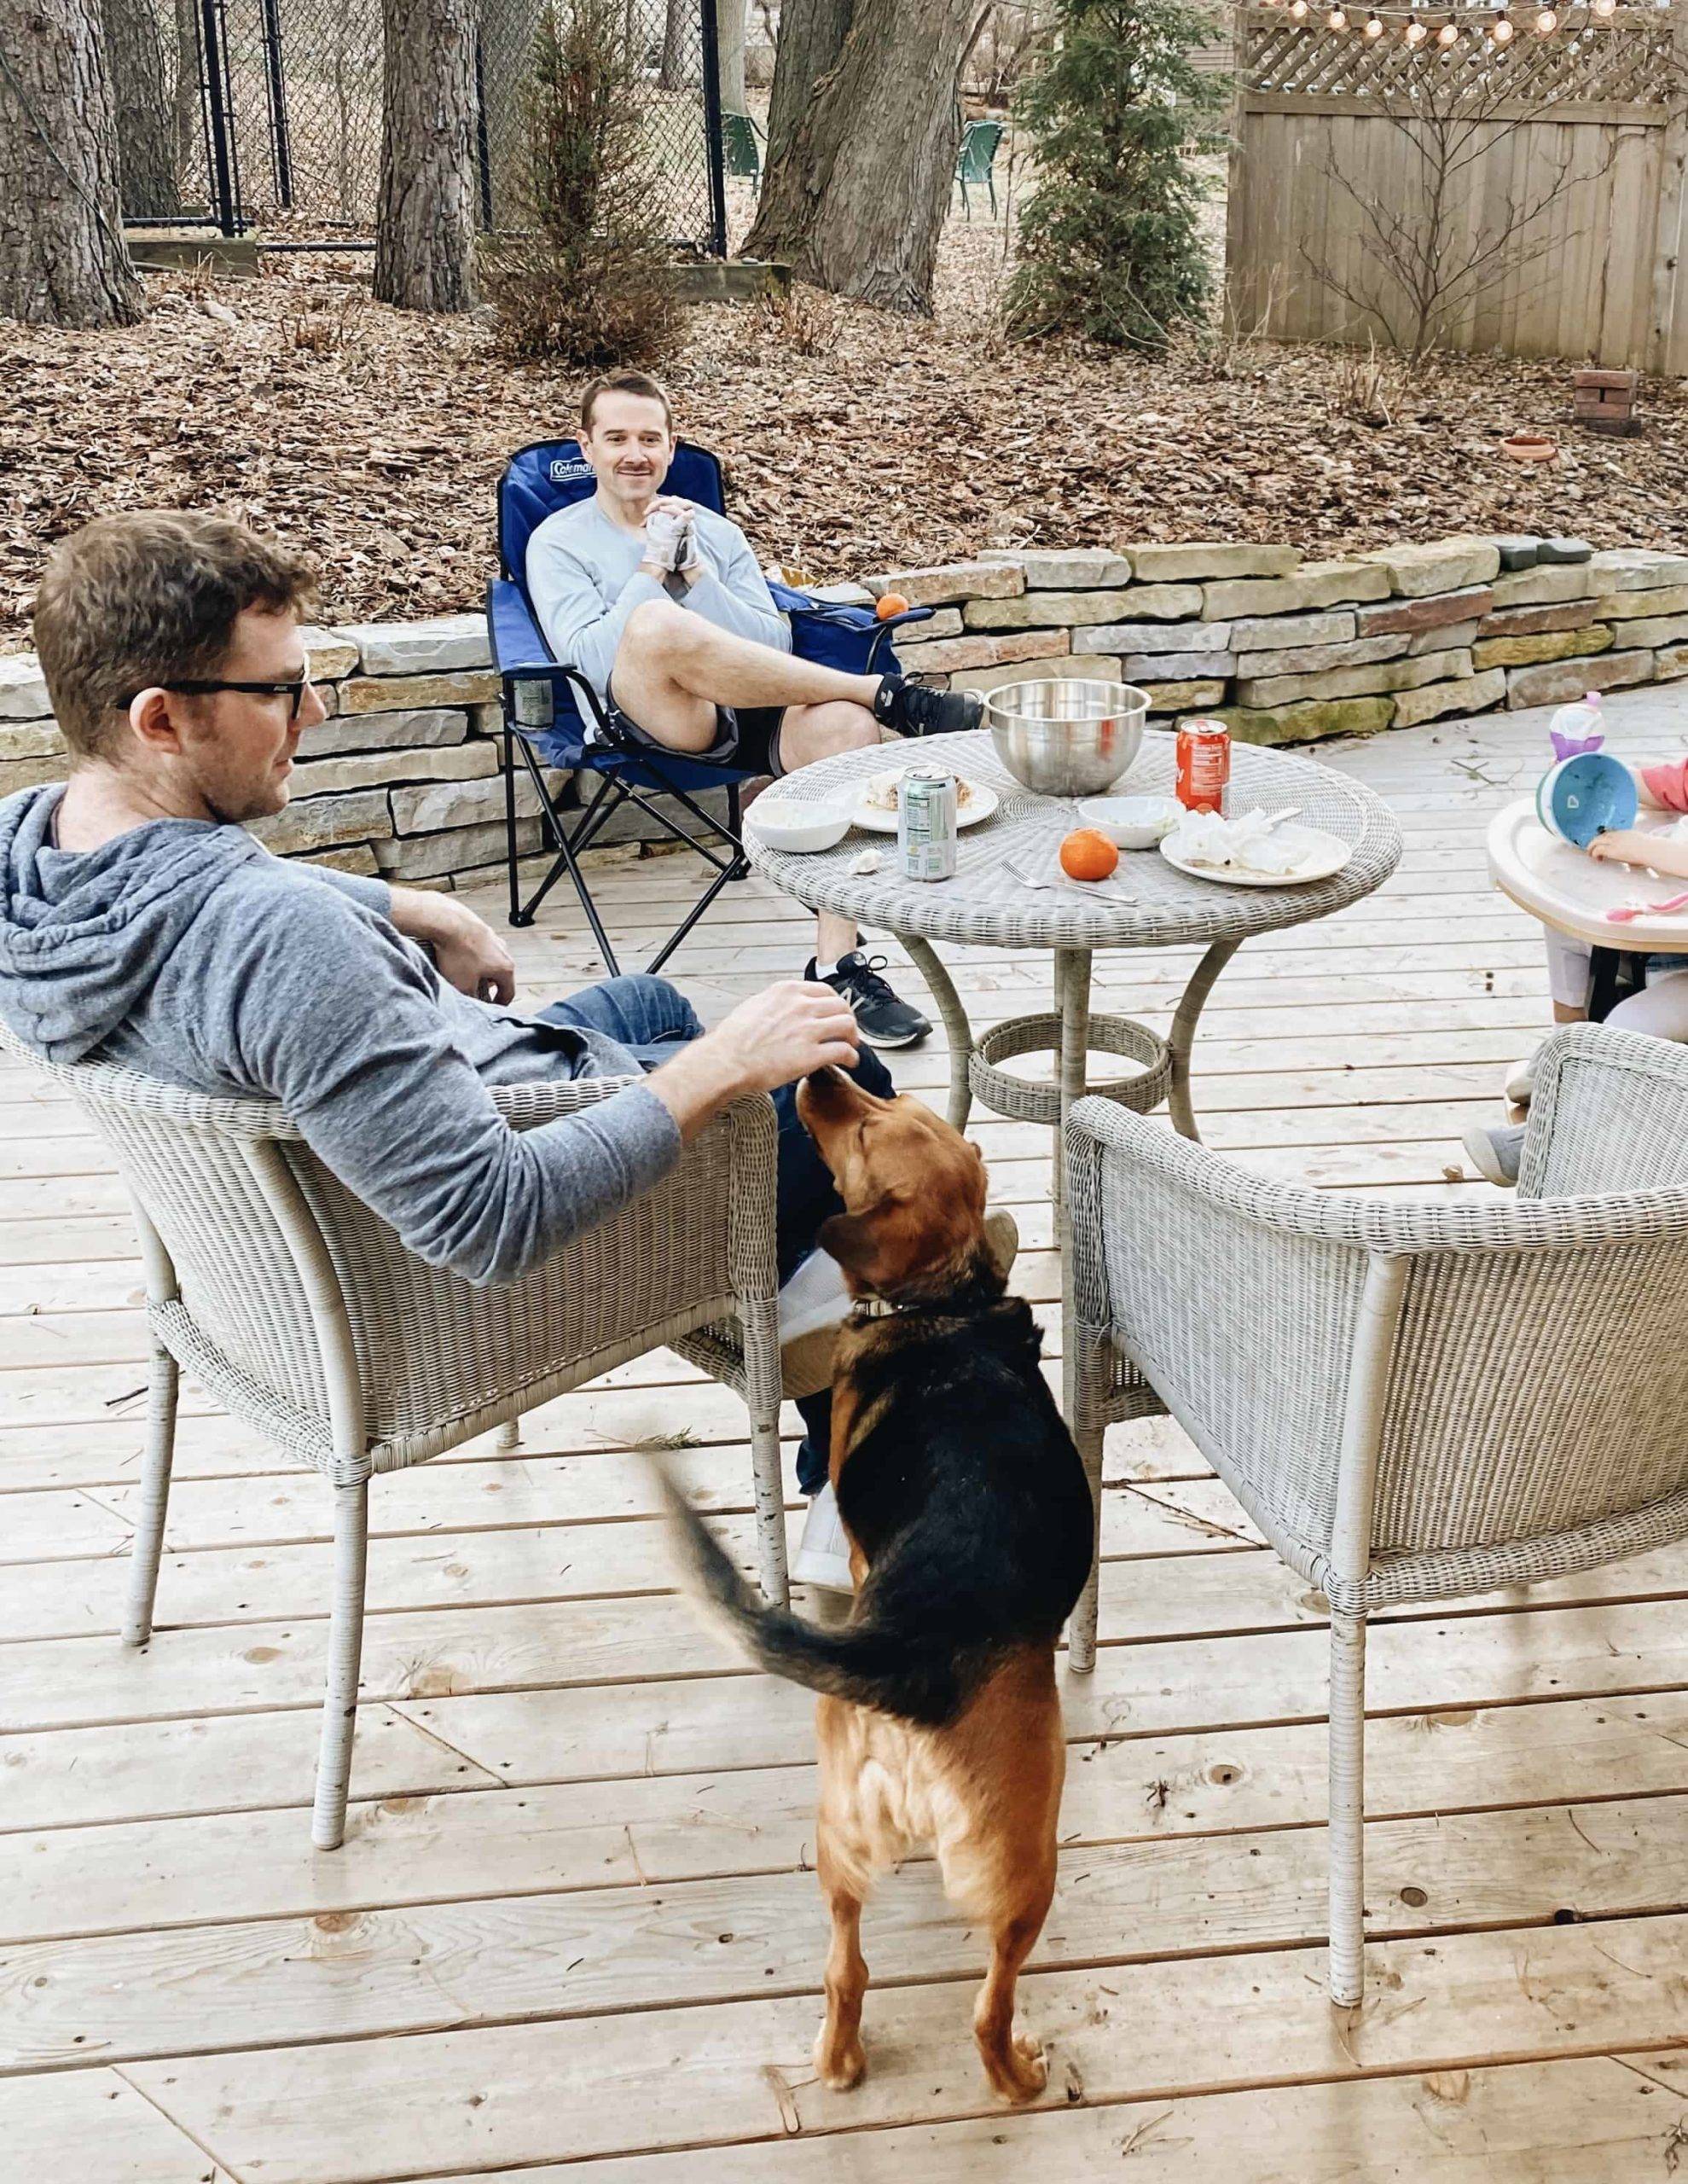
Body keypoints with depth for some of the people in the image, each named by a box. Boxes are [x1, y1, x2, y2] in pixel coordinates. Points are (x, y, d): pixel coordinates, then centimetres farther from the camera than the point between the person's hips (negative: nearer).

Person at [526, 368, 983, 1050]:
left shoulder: (713, 530, 25)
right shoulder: (558, 542, 15)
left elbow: (773, 647, 12)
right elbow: (587, 655, -4)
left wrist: (692, 571, 1)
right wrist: (652, 567, -3)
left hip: (752, 715, 3)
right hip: (650, 721, -3)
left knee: (844, 722, -32)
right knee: (657, 624, -37)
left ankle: (838, 966, -32)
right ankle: (889, 695, -24)